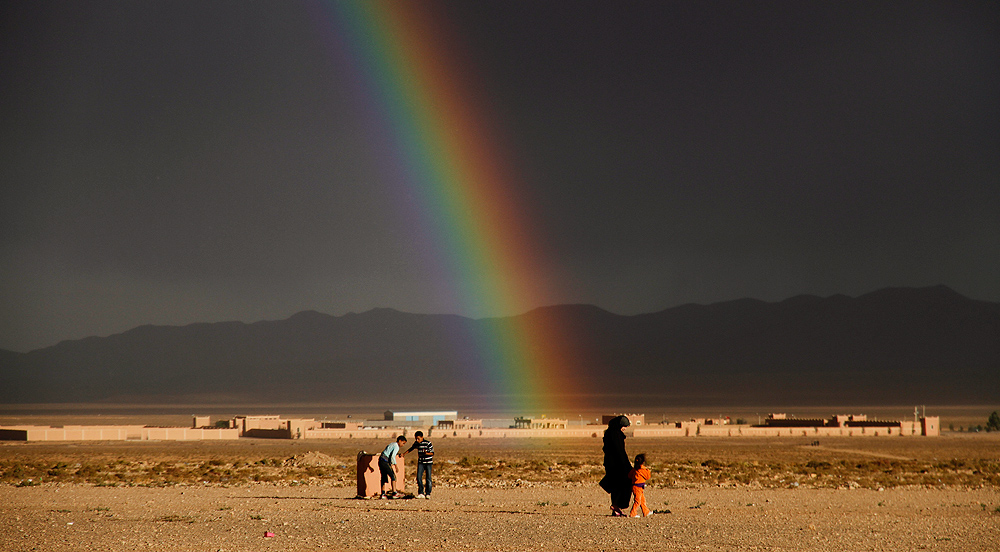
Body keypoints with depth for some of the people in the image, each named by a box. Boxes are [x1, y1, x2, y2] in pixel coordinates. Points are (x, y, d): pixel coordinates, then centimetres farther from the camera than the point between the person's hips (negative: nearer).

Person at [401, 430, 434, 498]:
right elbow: (411, 448, 20)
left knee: (428, 478, -4)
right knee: (419, 477, -9)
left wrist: (426, 453, -32)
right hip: (421, 463, 4)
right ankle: (421, 493, -3)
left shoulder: (428, 443, -16)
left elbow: (432, 453, -13)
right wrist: (403, 453, 21)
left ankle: (428, 493, 7)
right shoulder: (416, 443, 0)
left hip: (428, 463, -4)